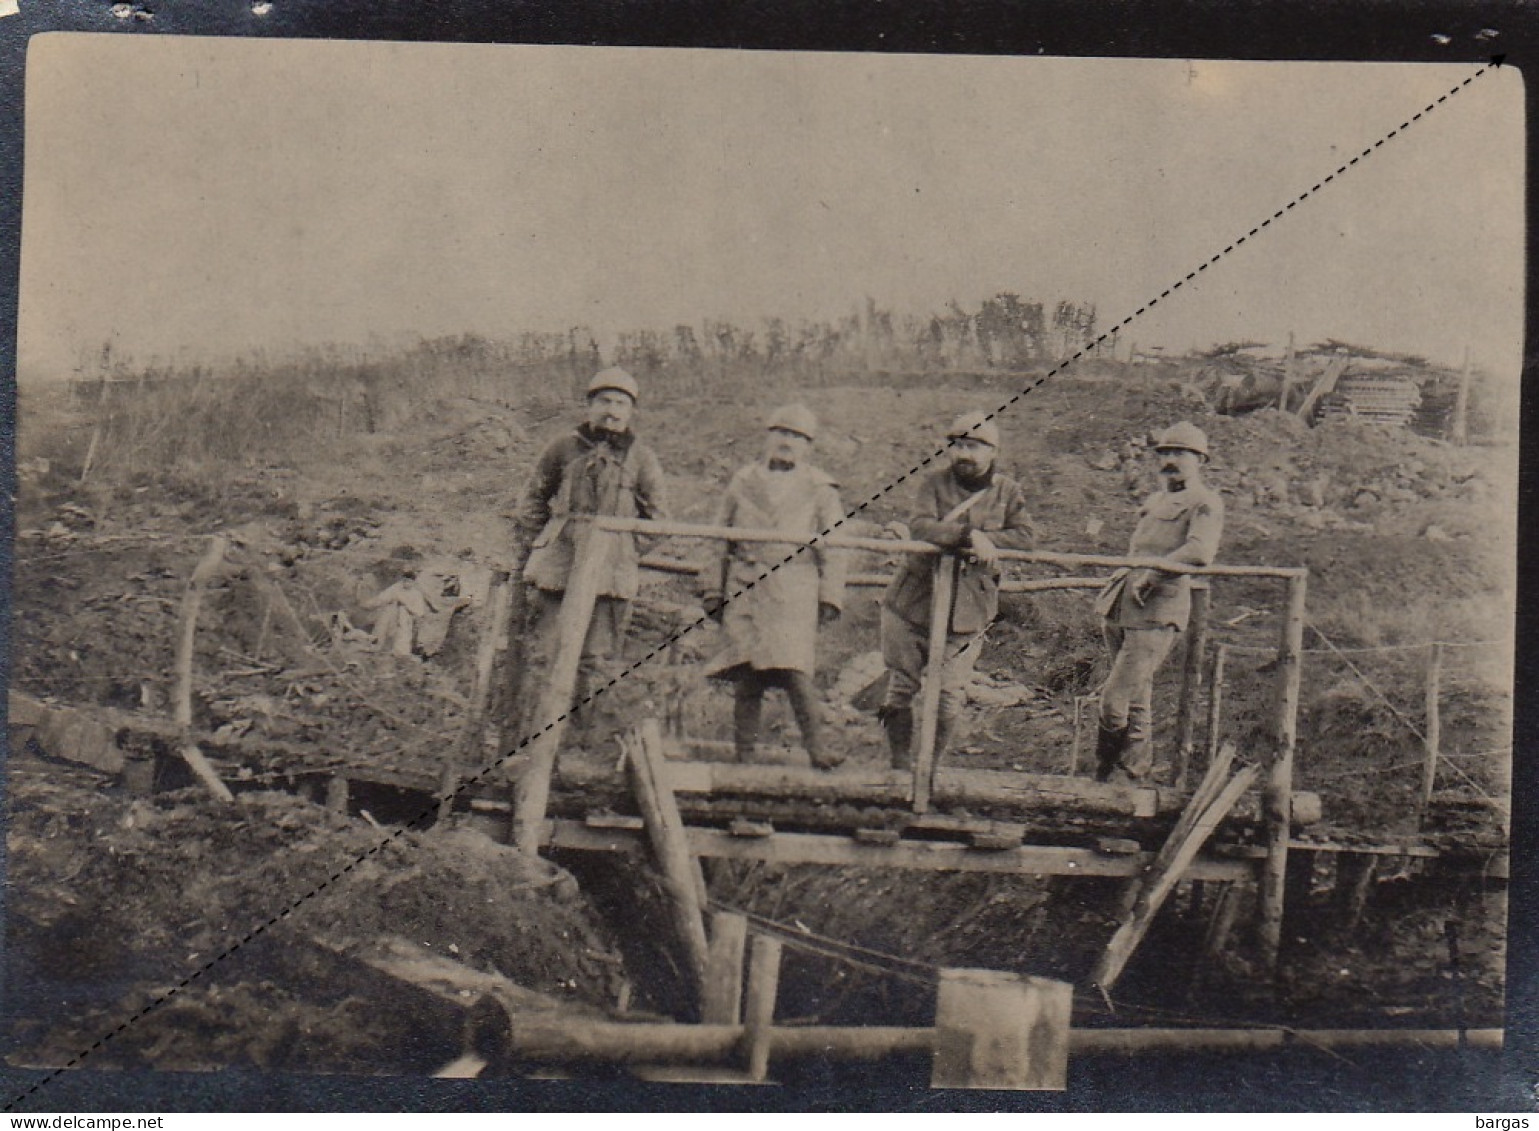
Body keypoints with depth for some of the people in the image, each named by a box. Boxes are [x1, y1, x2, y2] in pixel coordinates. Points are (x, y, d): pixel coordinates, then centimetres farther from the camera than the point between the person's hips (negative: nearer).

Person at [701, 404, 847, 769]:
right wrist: (713, 588, 14)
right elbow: (719, 538, 19)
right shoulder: (743, 481, 16)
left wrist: (830, 596, 1)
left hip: (794, 590, -2)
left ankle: (816, 747, -9)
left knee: (793, 668, -16)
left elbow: (833, 547, 10)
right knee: (746, 672, -2)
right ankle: (743, 754, 5)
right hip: (745, 587, 2)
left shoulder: (820, 489, 11)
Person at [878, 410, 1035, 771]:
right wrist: (970, 534, -30)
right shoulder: (935, 483, -1)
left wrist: (983, 543, -21)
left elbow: (1026, 536, -7)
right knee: (900, 688, 5)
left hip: (966, 613, 0)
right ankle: (900, 766, 19)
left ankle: (931, 767, 17)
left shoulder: (1007, 491, 5)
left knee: (949, 695, -1)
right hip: (912, 602, 0)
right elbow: (919, 527, -18)